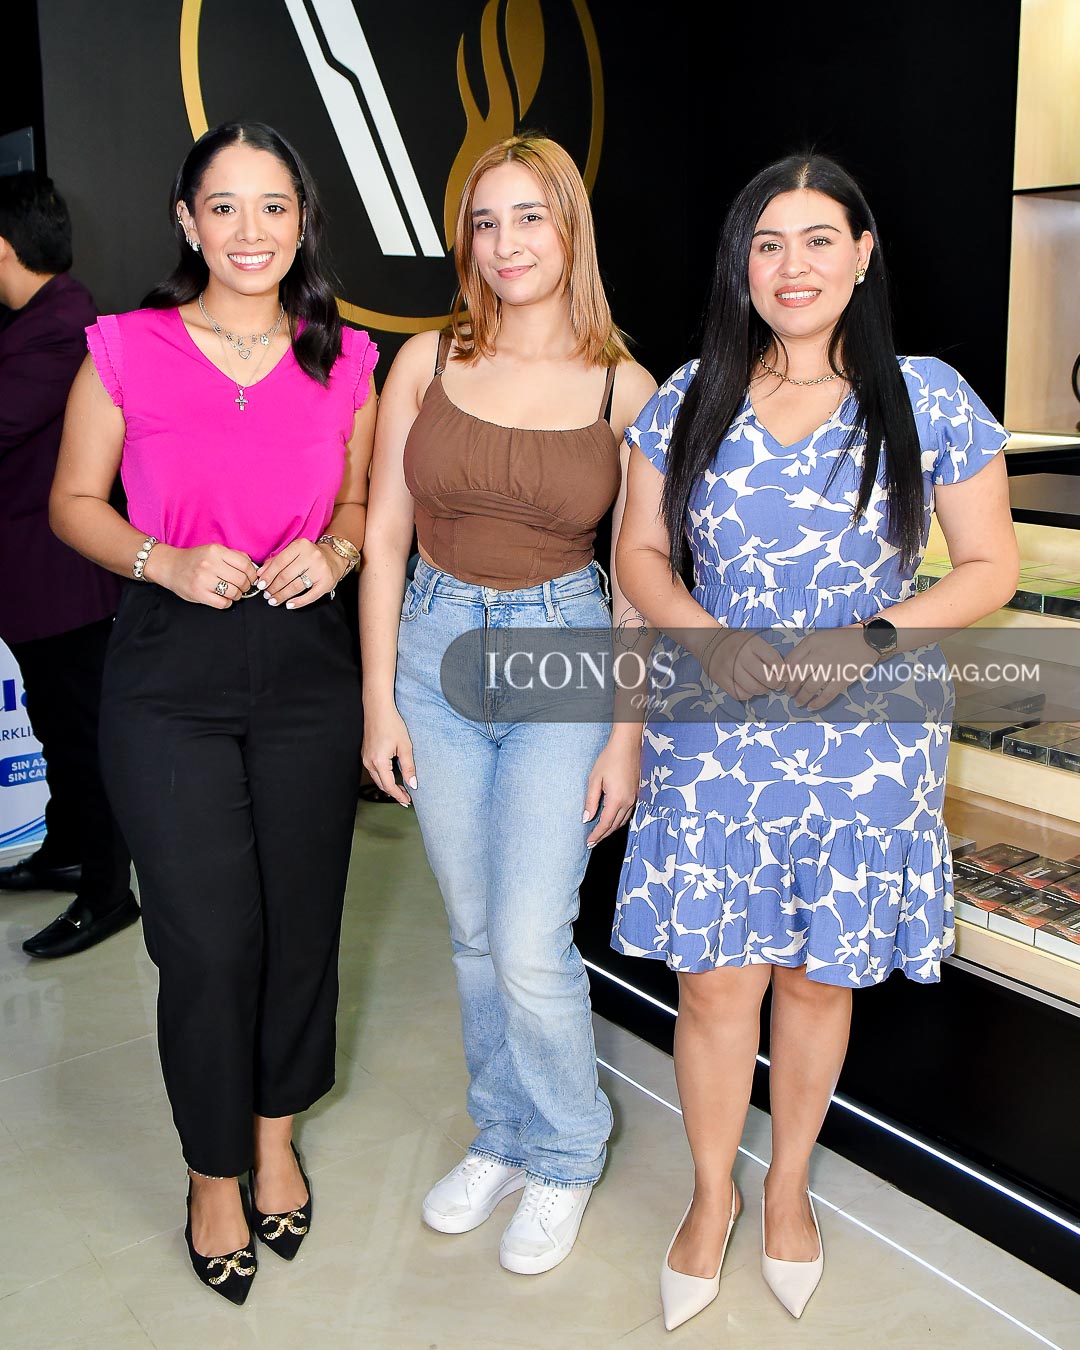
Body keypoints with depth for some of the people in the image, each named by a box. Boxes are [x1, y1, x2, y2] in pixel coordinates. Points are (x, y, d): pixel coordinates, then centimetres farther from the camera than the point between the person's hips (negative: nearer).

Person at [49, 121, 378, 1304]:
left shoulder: (345, 361, 4)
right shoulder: (127, 350, -3)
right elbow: (74, 503, 3)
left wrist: (332, 552, -7)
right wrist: (166, 562, -14)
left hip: (306, 664, 3)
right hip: (170, 677, -2)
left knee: (302, 916, 11)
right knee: (206, 937, 1)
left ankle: (276, 1137, 36)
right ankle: (214, 1171, 26)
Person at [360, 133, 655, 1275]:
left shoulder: (624, 388, -4)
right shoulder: (426, 363, -1)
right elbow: (383, 541, 2)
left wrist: (628, 735, -4)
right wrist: (380, 701, -1)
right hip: (436, 653, 3)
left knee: (531, 949, -5)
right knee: (473, 934, 14)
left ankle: (565, 1157, 23)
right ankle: (501, 1138, 36)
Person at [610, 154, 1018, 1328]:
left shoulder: (928, 397, -2)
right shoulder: (687, 400, 3)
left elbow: (989, 568, 1)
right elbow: (640, 553, 7)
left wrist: (871, 639, -16)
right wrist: (709, 639, -13)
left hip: (865, 741, 0)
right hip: (711, 735, 1)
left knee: (817, 973, 13)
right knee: (712, 981, 5)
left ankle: (788, 1185, 39)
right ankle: (711, 1196, 31)